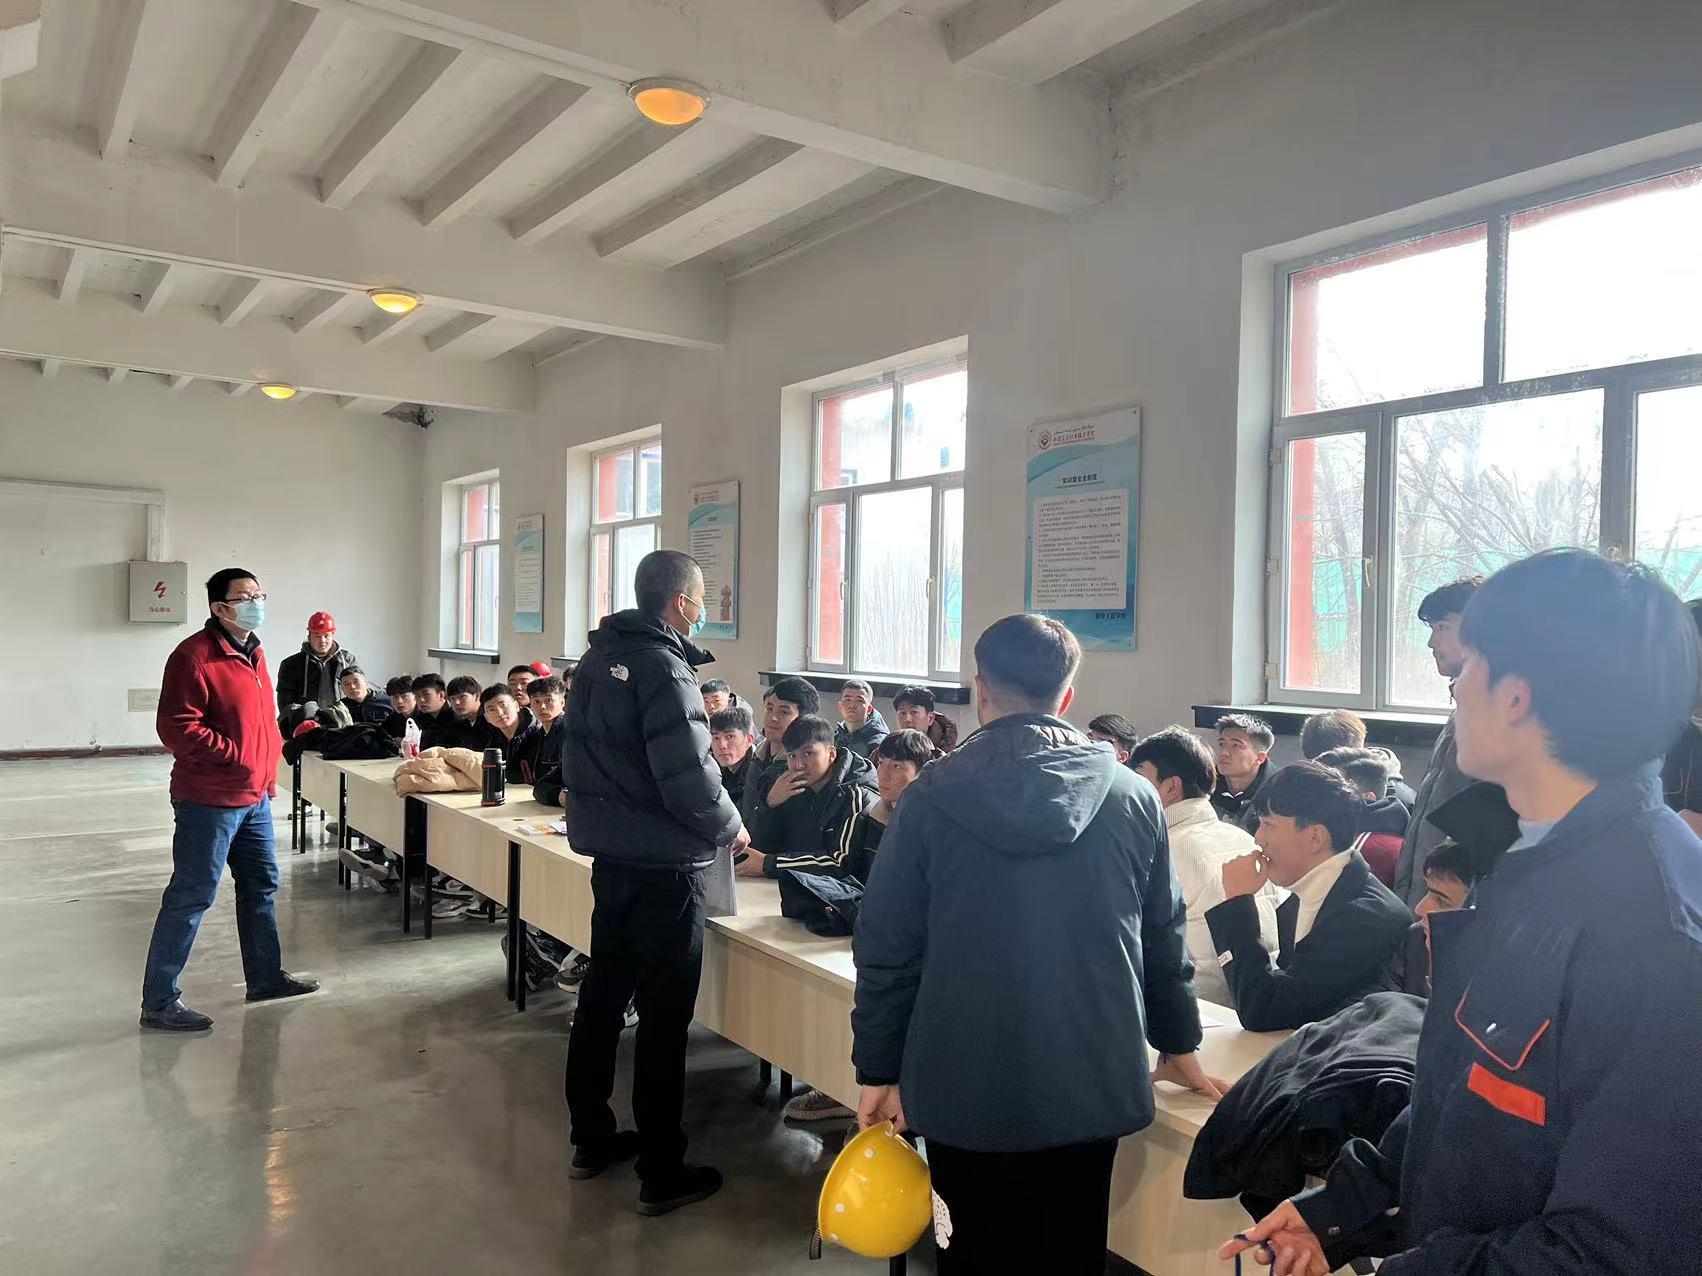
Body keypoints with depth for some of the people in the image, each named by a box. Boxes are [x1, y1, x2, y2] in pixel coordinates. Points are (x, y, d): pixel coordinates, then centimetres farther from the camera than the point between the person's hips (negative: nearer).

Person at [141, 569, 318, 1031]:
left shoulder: (253, 653, 12)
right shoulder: (194, 657, -17)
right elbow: (176, 728, -22)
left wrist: (271, 757, 14)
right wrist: (237, 757, -22)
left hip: (254, 798, 9)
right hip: (209, 802, -9)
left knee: (261, 886, 18)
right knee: (191, 898, -1)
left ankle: (266, 976, 32)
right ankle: (159, 1001, 11)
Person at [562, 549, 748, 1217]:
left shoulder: (597, 659, 7)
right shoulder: (663, 668, -19)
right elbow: (690, 779, -23)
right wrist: (732, 829, -6)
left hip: (609, 856, 9)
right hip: (663, 869, -8)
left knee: (602, 995, 18)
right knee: (663, 1018, 1)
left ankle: (591, 1139, 32)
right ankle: (661, 1175, 11)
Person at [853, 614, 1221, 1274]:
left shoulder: (931, 799, -9)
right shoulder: (1133, 797, -4)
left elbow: (886, 947, -6)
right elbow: (1163, 935, 6)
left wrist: (878, 1071, 6)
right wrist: (1178, 1044, 20)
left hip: (964, 1084, -1)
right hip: (1092, 1082, 2)